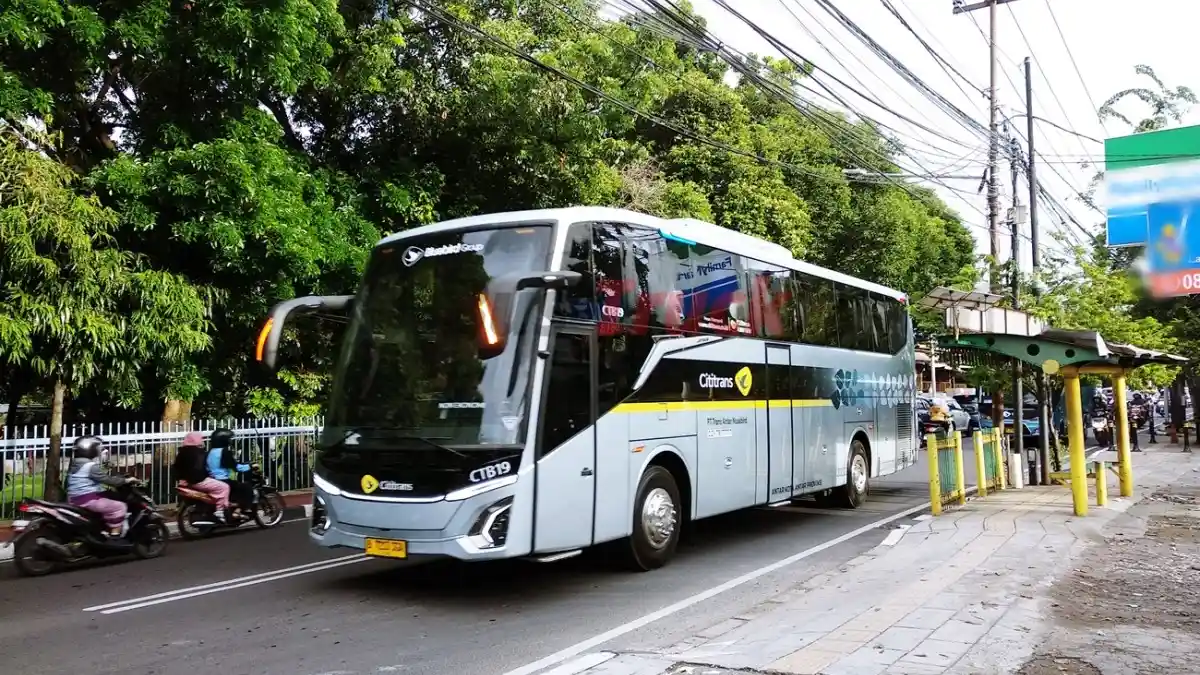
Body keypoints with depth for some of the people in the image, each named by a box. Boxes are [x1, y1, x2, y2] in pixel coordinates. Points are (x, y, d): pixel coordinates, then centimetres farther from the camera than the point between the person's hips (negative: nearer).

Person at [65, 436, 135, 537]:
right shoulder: (91, 466, -14)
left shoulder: (75, 466, 17)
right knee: (120, 507, -13)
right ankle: (115, 537, -13)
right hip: (88, 500, -11)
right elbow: (107, 479, -17)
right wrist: (126, 480, -8)